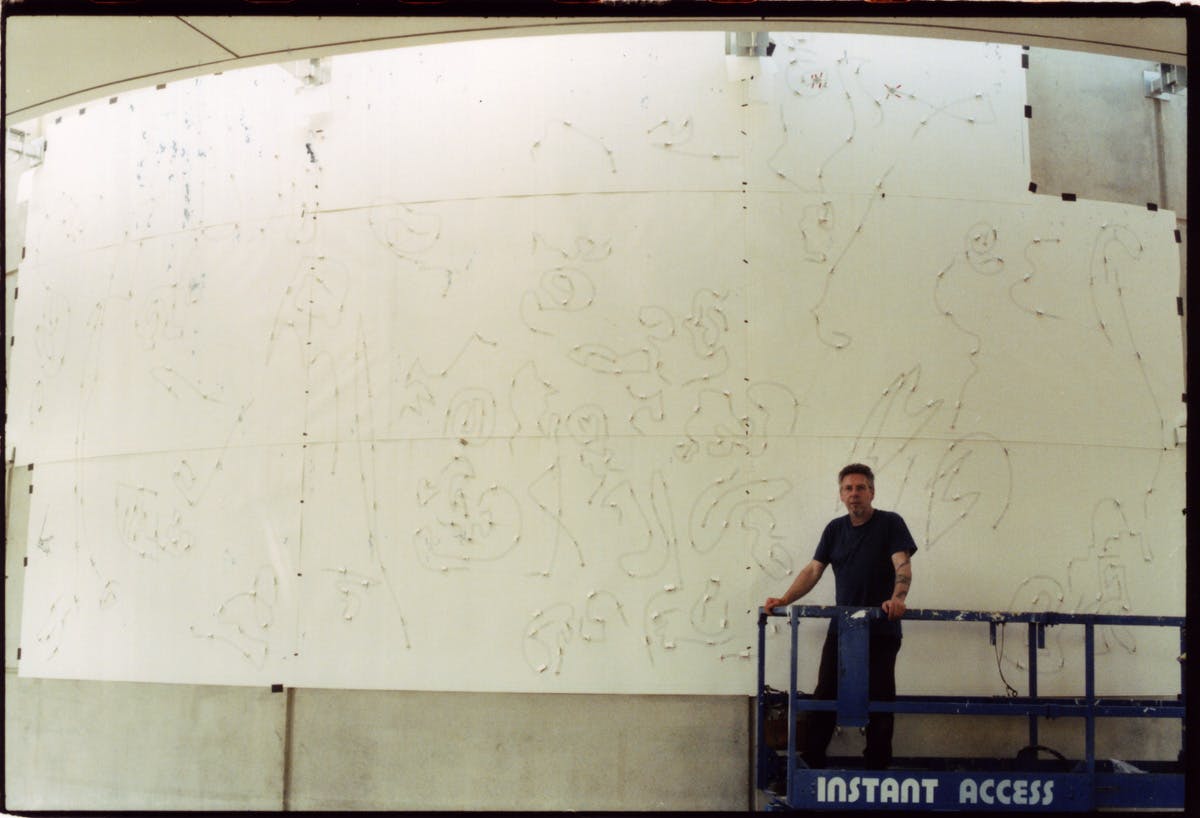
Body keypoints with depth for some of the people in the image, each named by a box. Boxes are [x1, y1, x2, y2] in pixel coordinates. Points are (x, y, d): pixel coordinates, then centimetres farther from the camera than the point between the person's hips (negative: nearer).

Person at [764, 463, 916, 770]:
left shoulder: (890, 523, -2)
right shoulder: (835, 529, 12)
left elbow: (903, 565, -15)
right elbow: (813, 570, 8)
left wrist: (898, 598, -35)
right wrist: (784, 600, -6)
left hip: (881, 631, -4)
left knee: (879, 701, 2)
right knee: (824, 697, 2)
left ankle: (877, 768, 10)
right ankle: (810, 763, 7)